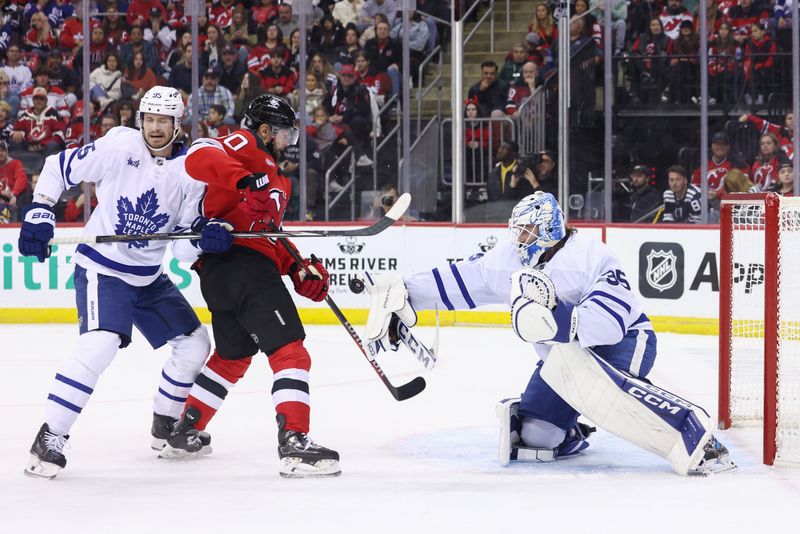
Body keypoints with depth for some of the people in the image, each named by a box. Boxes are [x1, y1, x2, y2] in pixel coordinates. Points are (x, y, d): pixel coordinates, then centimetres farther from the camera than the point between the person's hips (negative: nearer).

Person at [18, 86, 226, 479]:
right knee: (100, 345, -27)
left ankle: (165, 425, 29)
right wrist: (39, 212, -16)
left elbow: (183, 245, -2)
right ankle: (50, 439, -21)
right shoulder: (119, 147, -15)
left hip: (150, 277, 6)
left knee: (195, 343, 10)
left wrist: (206, 237, -23)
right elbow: (59, 168, -6)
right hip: (101, 269, -6)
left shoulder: (191, 171, -4)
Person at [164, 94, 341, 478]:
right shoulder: (246, 147, 0)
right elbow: (199, 157, -20)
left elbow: (270, 232, 29)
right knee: (290, 351, -15)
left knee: (233, 356, 27)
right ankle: (294, 443, -25)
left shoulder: (275, 178, 32)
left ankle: (187, 430, 34)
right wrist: (245, 179, -35)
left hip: (219, 273, 11)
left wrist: (298, 268, 13)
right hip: (240, 262, -11)